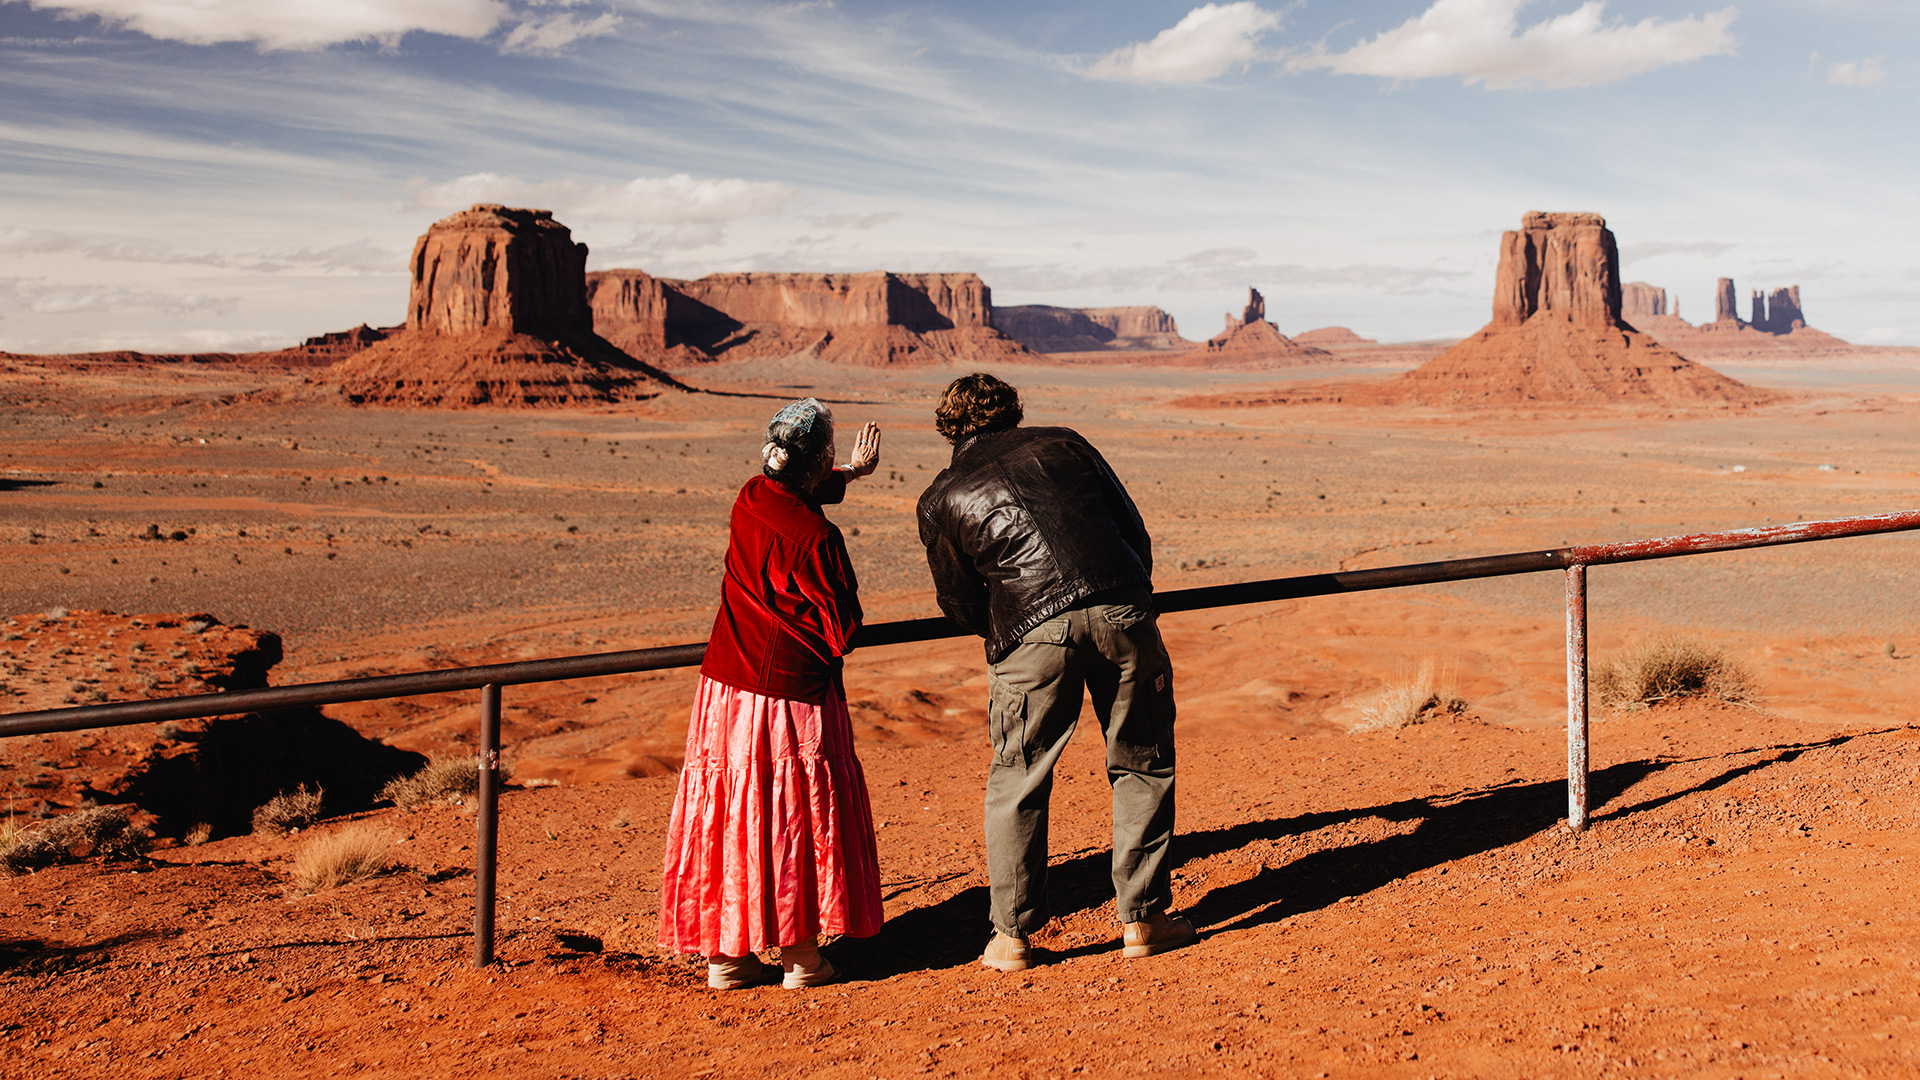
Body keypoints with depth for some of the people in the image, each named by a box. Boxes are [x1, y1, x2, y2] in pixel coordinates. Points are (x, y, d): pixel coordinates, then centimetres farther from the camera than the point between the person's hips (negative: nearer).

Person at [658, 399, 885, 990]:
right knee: (798, 818, 7)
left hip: (725, 686, 6)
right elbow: (841, 630, -13)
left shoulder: (750, 499, 2)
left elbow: (795, 492, 27)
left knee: (727, 811, 11)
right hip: (791, 696, -6)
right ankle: (800, 956, 14)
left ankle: (725, 953, 18)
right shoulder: (817, 538, -19)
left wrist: (851, 472, 42)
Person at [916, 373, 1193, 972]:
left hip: (1034, 635, -1)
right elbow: (1136, 531, 20)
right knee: (1143, 766, 15)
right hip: (1123, 617, 2)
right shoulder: (1064, 443, 20)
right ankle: (1142, 920, 20)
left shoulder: (940, 499, 16)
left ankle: (1012, 937, 16)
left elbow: (960, 603, 20)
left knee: (1017, 782, 12)